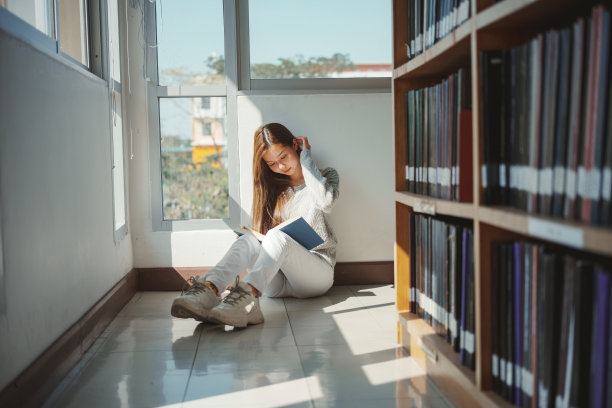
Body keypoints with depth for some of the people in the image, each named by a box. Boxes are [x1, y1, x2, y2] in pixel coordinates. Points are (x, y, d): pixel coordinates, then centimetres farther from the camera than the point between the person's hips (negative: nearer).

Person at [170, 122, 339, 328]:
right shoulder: (274, 188, 21)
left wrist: (305, 157, -5)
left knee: (277, 236, -33)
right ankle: (207, 290, -53)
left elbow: (325, 201, -16)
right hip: (277, 282, 4)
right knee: (248, 241, -26)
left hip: (318, 271, -3)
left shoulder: (325, 176, 10)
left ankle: (247, 296, -60)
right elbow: (263, 232, 15)